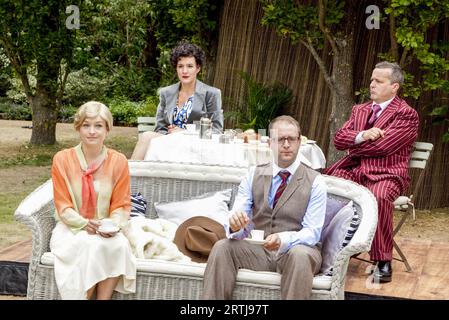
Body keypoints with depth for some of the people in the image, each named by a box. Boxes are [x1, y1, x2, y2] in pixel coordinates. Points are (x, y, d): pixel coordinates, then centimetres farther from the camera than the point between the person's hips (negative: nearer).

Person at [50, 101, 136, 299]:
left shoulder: (118, 161, -2)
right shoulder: (62, 160, -5)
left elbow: (122, 205, 1)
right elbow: (63, 206, -4)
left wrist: (113, 225, -20)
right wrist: (84, 224, -22)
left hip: (105, 230, 1)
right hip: (71, 228, -1)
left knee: (119, 245, -32)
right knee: (90, 245, -34)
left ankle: (103, 298, -22)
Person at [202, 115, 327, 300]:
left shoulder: (315, 182, -2)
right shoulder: (254, 175, 7)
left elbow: (312, 231, -9)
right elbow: (238, 211, -2)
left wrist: (283, 240, -30)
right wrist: (234, 224, -29)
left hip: (296, 248, -3)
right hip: (258, 248, 3)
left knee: (300, 255, -36)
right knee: (222, 247, -24)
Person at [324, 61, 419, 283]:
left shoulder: (406, 114, 0)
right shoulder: (359, 110, 22)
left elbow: (381, 146, -12)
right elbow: (339, 139, 10)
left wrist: (353, 146, 3)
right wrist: (362, 136, -9)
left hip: (385, 174, -5)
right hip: (352, 169, 5)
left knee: (379, 198, -38)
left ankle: (383, 262, -24)